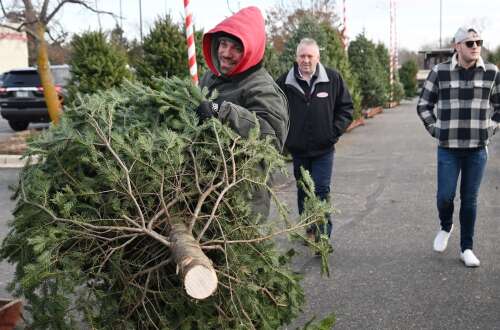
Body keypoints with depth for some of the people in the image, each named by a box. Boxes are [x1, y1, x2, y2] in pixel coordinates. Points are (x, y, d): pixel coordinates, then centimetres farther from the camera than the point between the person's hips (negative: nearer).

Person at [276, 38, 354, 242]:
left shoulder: (333, 79, -2)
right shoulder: (285, 82, -2)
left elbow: (346, 107, 5)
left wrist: (335, 131, -5)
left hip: (323, 148, -2)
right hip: (298, 148, 2)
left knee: (321, 191, -4)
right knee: (303, 191, 13)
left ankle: (324, 235, 1)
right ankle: (309, 230, 27)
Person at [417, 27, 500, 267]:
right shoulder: (439, 72, -3)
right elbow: (423, 106, 6)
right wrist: (436, 131, 0)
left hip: (477, 149, 1)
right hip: (448, 148, -1)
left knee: (470, 199, 6)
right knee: (445, 196, -1)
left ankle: (466, 248, 20)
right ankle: (445, 227, 32)